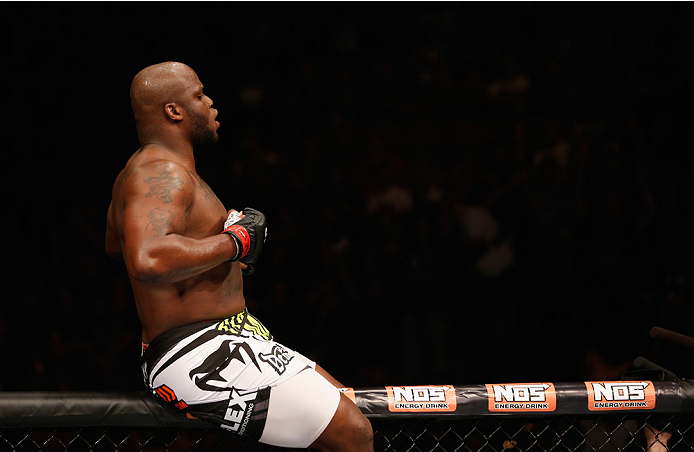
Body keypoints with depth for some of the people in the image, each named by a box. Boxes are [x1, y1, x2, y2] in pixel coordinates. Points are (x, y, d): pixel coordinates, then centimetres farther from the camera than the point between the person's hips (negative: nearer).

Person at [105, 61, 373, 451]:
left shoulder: (142, 170, 15)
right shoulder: (163, 174, -19)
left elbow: (116, 246, 34)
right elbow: (146, 261, -40)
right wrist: (232, 243, -25)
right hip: (197, 358, -12)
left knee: (342, 404, 19)